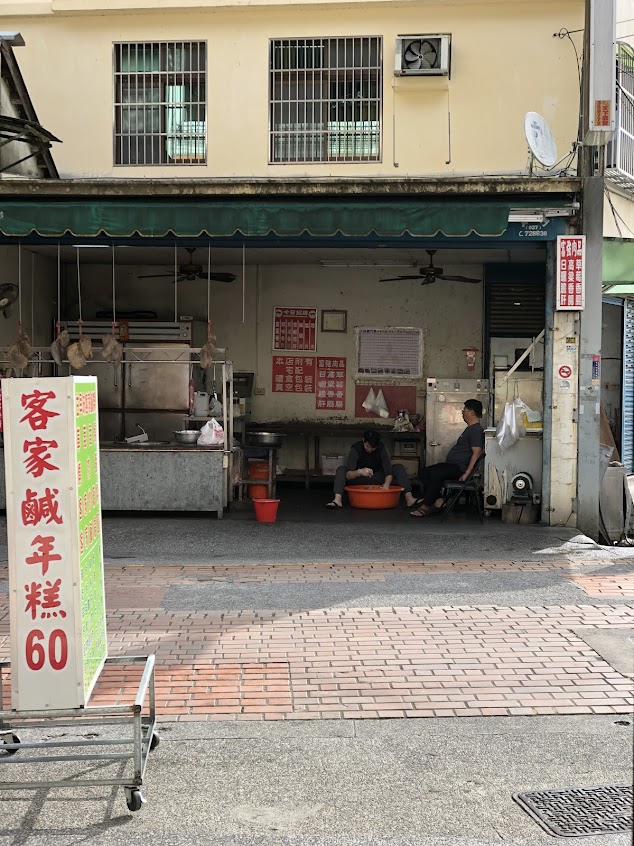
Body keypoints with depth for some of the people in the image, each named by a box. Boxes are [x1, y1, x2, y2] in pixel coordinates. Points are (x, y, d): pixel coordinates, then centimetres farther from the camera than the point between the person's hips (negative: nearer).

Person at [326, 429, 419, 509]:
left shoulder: (382, 448, -17)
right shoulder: (356, 449, -22)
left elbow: (389, 471, -24)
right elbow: (348, 475, -32)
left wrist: (386, 485, -44)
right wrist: (359, 472, -53)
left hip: (377, 479, 1)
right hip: (359, 479, -1)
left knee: (399, 468, -20)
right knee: (341, 469, -28)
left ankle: (409, 498, -33)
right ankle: (337, 499, -45)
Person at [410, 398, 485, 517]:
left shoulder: (476, 430, -13)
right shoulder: (470, 428, 21)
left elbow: (477, 452, -22)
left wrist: (466, 473, -27)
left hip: (459, 467, -11)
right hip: (451, 464, 11)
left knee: (435, 474, -29)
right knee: (425, 473, -1)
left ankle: (426, 506, -22)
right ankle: (439, 500, -10)